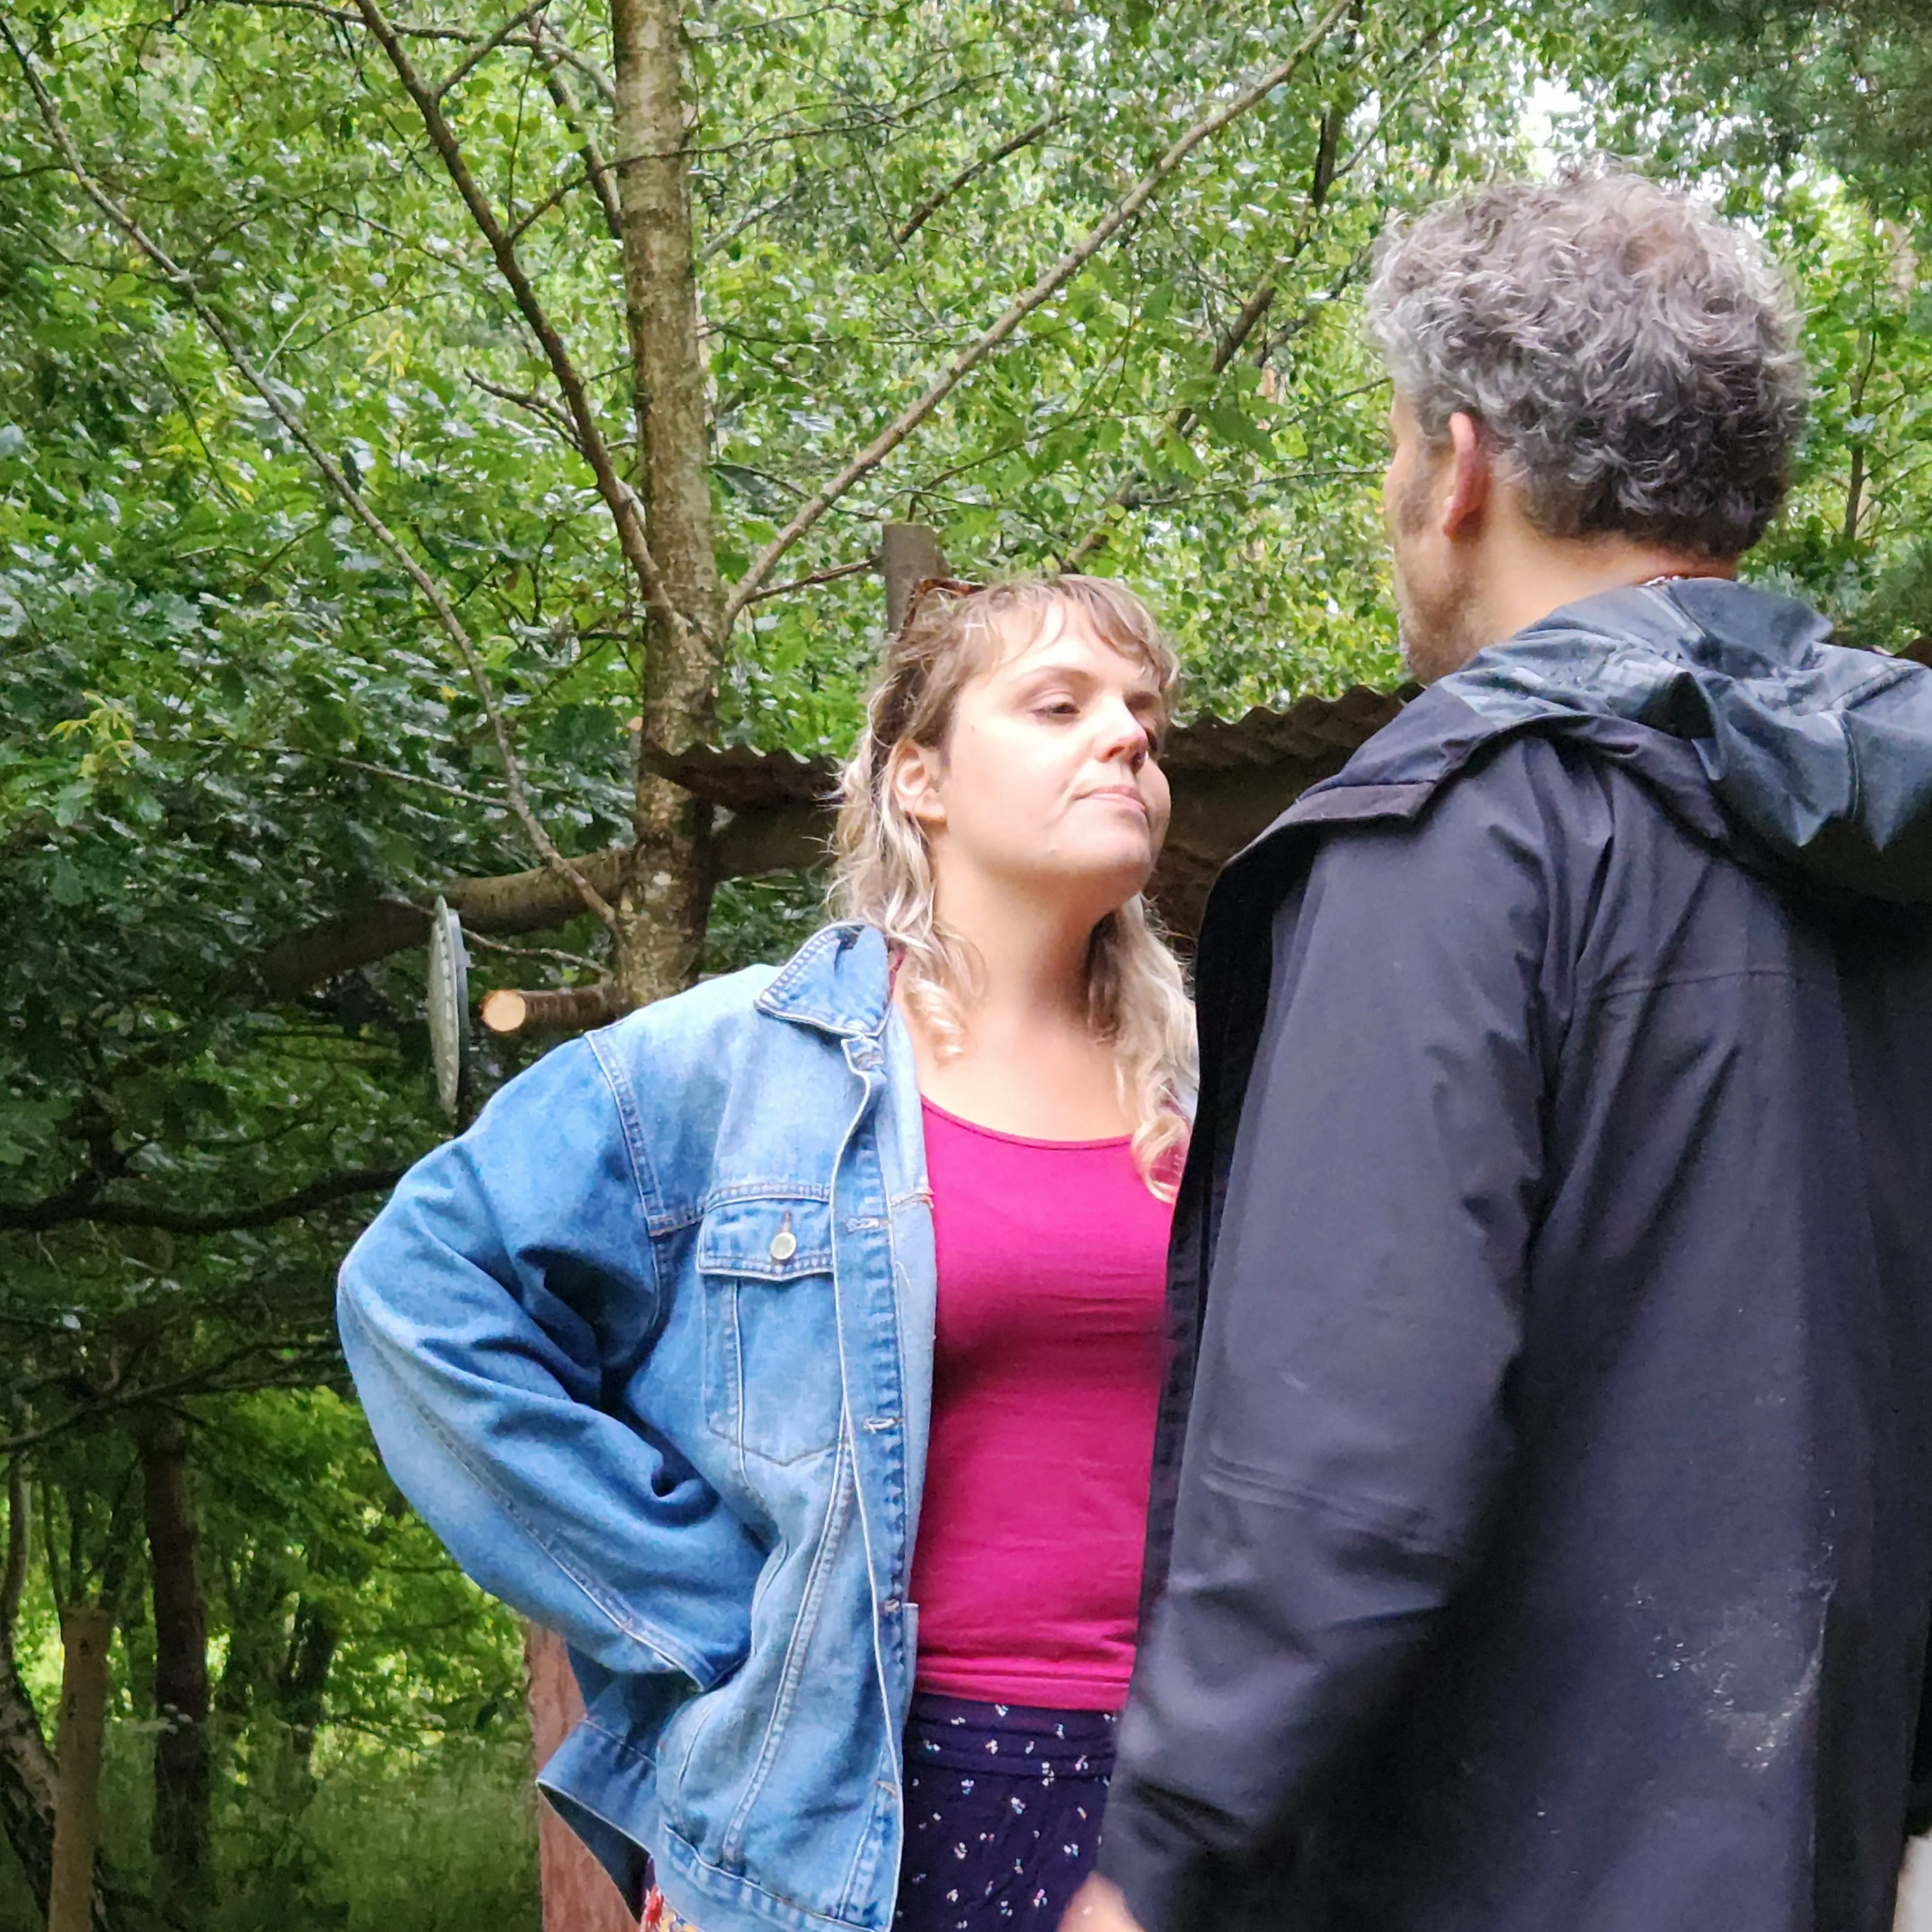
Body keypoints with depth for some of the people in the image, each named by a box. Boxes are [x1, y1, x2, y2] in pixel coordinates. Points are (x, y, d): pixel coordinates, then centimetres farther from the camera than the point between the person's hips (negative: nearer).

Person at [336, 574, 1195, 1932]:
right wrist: (715, 1619, -8)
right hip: (850, 1813, -3)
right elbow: (425, 1291, -7)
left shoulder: (1204, 1097, 8)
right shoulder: (738, 1064, -4)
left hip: (1161, 1793, 4)